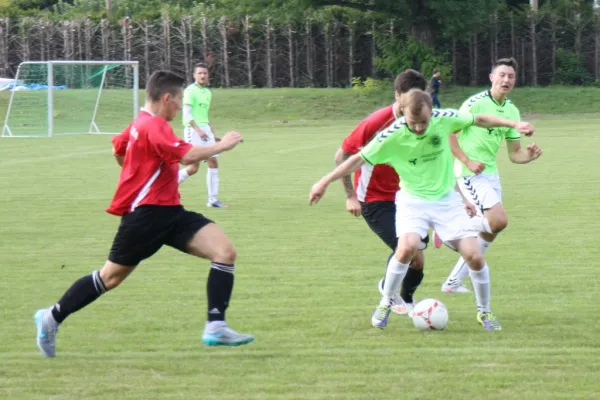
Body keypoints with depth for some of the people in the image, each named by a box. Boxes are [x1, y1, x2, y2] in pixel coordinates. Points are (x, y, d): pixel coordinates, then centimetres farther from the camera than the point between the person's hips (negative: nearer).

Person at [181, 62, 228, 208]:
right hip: (193, 130, -8)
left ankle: (213, 199, 5)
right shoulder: (190, 91, -8)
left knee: (213, 162, 2)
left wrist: (213, 134, 21)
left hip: (205, 130, 8)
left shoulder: (208, 93, 16)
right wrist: (198, 130, -25)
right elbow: (187, 113, -16)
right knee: (194, 167, -11)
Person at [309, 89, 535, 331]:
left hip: (447, 199, 2)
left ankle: (484, 311, 16)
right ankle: (385, 304, -6)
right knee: (408, 247, -28)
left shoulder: (444, 119, -13)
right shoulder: (392, 136, -18)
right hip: (413, 200, -2)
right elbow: (359, 159, -10)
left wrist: (514, 124, 4)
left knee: (474, 256, -8)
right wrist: (324, 182, -10)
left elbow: (480, 120, 4)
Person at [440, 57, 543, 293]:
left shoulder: (512, 111, 10)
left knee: (489, 233, 9)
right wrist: (467, 161, -18)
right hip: (470, 174, -8)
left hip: (491, 174, 8)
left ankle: (453, 282, 20)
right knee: (499, 220, -23)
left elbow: (514, 153, 13)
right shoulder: (476, 103, -11)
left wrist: (528, 156, -8)